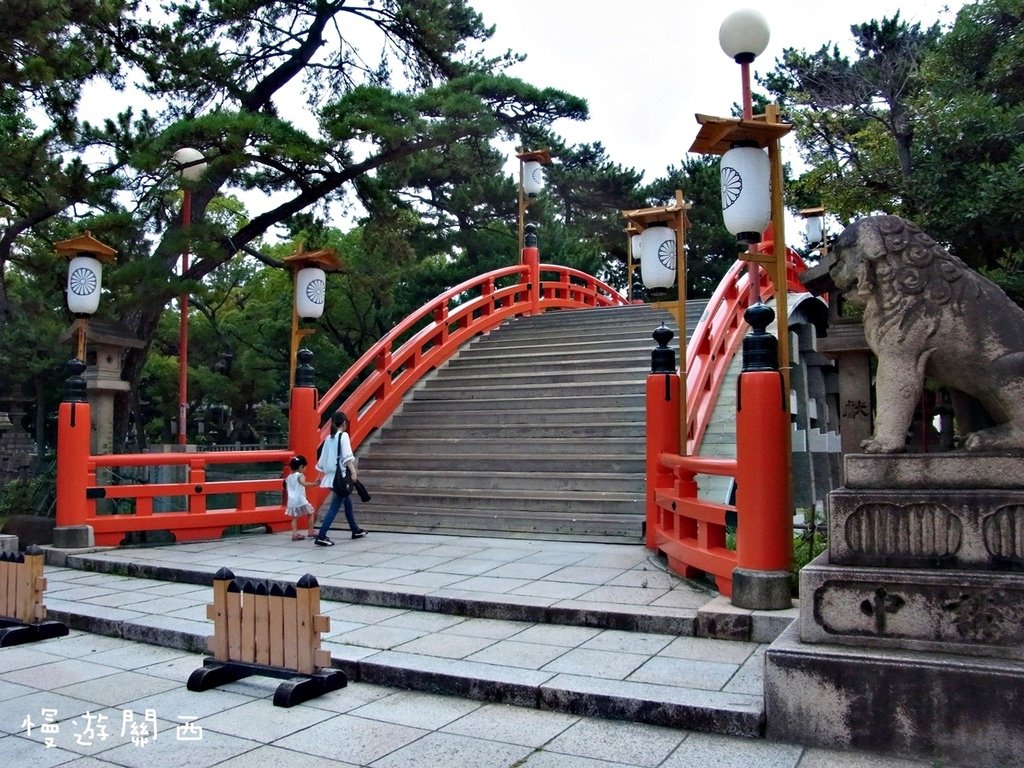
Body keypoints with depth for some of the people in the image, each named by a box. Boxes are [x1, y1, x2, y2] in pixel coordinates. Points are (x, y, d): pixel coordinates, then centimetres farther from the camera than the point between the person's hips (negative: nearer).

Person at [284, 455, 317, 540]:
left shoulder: (289, 477, 15)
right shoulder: (300, 475, -8)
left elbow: (286, 488, 23)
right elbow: (304, 484, -27)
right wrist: (315, 484, -32)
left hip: (292, 501, 6)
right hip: (300, 500, -6)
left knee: (294, 517, 10)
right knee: (311, 514, 9)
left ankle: (295, 534, -1)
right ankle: (311, 532, 10)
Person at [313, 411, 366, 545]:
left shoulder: (329, 438, 12)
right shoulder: (343, 435, -8)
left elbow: (323, 458, 15)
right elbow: (347, 456, -20)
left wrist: (320, 476, 23)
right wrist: (353, 472, -24)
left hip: (331, 475, 8)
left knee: (348, 501, 21)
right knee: (335, 506, -7)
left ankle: (355, 530, 32)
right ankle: (321, 537, -14)